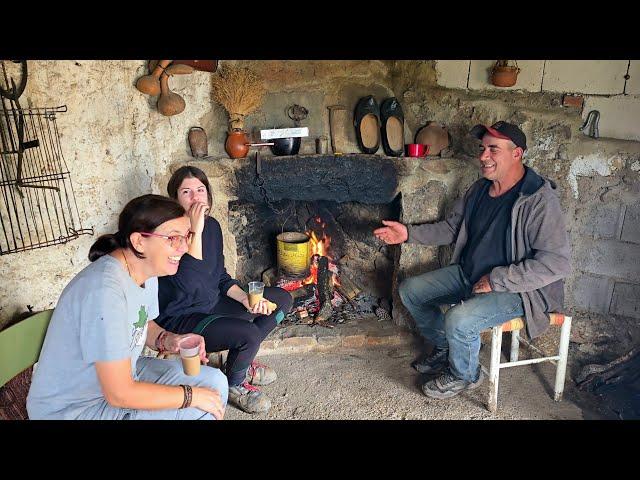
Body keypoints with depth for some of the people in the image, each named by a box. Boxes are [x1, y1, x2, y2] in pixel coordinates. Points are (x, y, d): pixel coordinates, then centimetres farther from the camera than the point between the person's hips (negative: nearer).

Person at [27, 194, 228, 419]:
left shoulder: (147, 270, -4)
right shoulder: (105, 291, -32)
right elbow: (120, 394, -28)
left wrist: (169, 340, -8)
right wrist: (192, 396, -18)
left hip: (121, 375, 8)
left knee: (215, 382, 2)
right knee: (198, 410, -17)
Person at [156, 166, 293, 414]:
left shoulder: (212, 225, 2)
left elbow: (221, 277, 9)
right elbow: (190, 282, -34)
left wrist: (245, 298, -8)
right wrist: (196, 231, -32)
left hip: (212, 303, 8)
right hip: (179, 319, -8)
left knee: (283, 299, 7)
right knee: (249, 334, -30)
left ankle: (241, 362, 16)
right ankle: (235, 384, 5)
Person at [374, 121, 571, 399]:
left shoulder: (540, 200, -22)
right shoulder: (479, 190, 4)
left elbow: (556, 262, -25)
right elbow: (451, 229, 14)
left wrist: (497, 280, -26)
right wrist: (410, 233, 1)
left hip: (517, 290, -8)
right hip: (468, 274, 8)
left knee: (458, 320, -32)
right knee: (409, 290, 4)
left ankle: (464, 375, 3)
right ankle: (445, 349, 26)